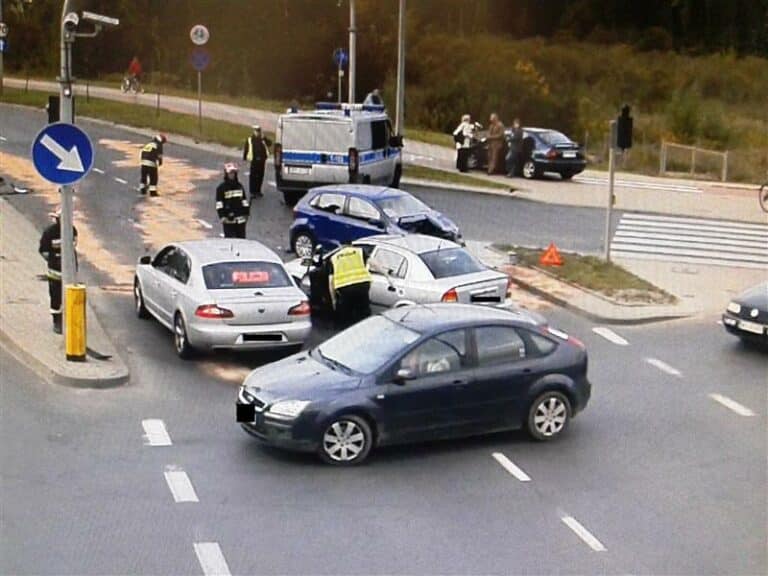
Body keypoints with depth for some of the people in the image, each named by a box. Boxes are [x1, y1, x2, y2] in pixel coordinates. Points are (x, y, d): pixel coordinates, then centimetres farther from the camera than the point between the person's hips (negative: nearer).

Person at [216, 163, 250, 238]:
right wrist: (222, 216, -15)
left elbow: (244, 200, 14)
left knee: (241, 237, 11)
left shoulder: (239, 186, 8)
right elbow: (219, 204, -8)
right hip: (228, 219, -5)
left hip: (240, 218, 5)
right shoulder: (221, 188, -6)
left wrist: (246, 212, 11)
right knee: (230, 238, -5)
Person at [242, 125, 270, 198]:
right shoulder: (250, 139, 0)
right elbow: (245, 149, 2)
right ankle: (252, 192, -4)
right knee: (253, 176, -6)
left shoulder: (263, 139, 8)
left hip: (262, 160, 4)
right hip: (254, 160, -4)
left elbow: (269, 143, -7)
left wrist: (264, 139, -20)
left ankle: (258, 191, 22)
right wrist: (245, 158, -1)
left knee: (260, 176, 10)